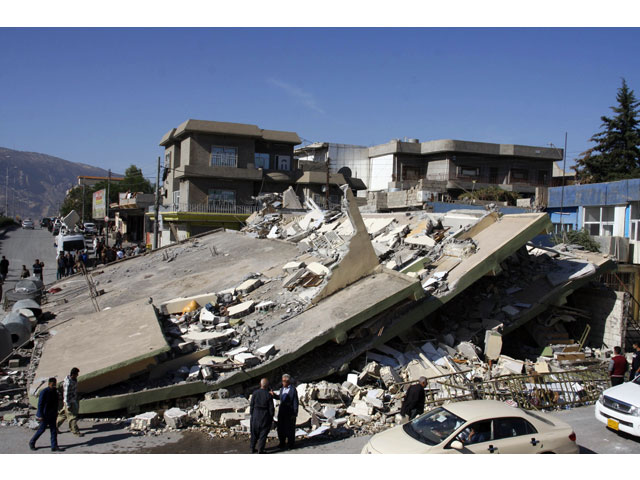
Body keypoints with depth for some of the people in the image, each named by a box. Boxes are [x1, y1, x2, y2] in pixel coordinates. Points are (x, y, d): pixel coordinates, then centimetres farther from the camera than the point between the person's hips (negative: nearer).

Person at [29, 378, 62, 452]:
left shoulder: (55, 392, 5)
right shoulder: (44, 392, -16)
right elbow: (40, 404, -16)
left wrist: (56, 413, 17)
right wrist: (40, 416, -18)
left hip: (52, 415, 6)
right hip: (45, 415, -6)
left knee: (54, 430, 3)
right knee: (42, 429, 5)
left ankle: (54, 446, 5)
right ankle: (32, 442, 27)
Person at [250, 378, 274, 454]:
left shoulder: (255, 393, -9)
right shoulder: (268, 395, -16)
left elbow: (252, 405, -4)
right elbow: (271, 408, -10)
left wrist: (251, 415, 9)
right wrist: (271, 418, 3)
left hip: (256, 415, 3)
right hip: (265, 416, -3)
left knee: (254, 433, 19)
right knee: (263, 434, 9)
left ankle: (252, 449, 28)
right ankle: (260, 451, 12)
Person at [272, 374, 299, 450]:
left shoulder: (293, 390, -14)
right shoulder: (282, 389, 6)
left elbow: (295, 403, -13)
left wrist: (295, 414, -14)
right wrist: (274, 395, 1)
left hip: (290, 412, -6)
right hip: (281, 411, 6)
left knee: (290, 429, 5)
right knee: (281, 428, 12)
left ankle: (290, 444, 22)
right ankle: (282, 443, 28)